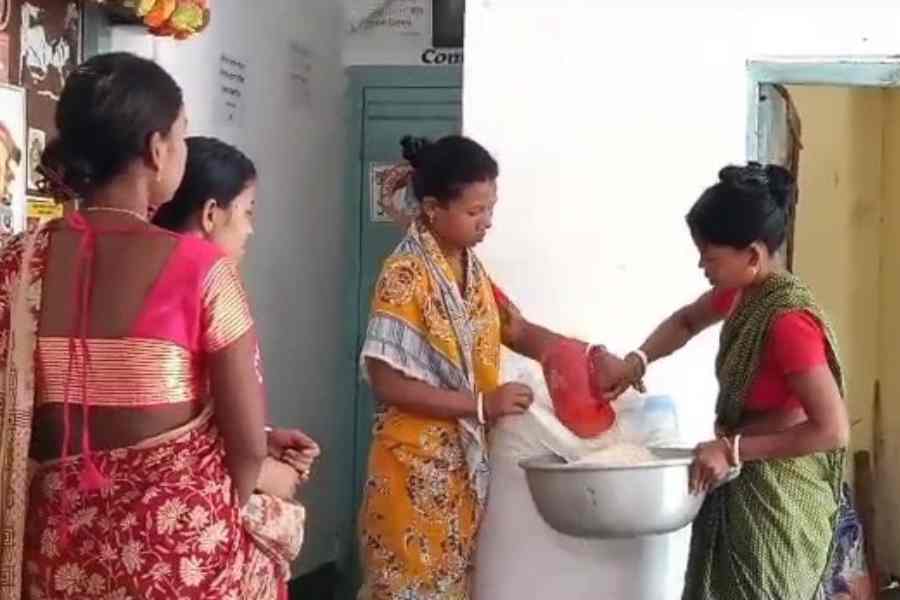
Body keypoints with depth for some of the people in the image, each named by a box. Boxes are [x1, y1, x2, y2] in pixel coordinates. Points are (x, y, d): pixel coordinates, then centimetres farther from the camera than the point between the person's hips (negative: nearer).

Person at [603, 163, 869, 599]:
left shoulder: (788, 318, -26)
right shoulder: (740, 292, 0)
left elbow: (833, 429, -27)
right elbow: (685, 322, 22)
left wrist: (733, 449, -25)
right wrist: (637, 361, 4)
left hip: (780, 495, -9)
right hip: (742, 484, 9)